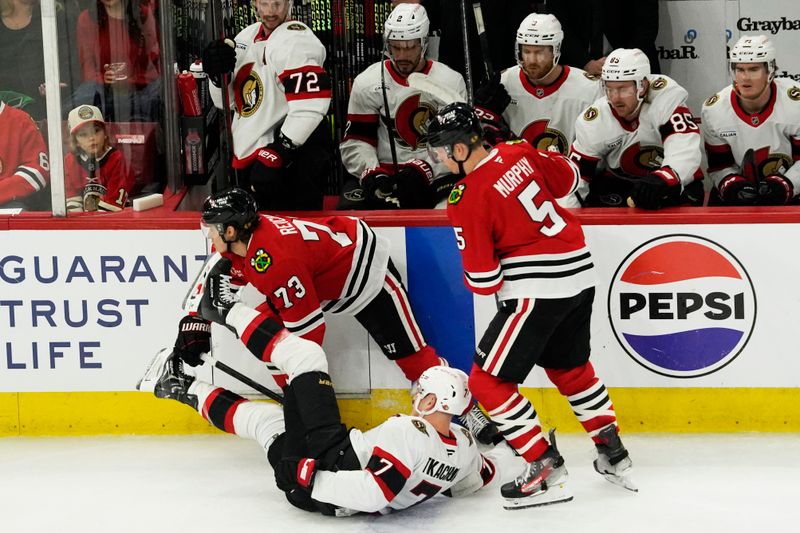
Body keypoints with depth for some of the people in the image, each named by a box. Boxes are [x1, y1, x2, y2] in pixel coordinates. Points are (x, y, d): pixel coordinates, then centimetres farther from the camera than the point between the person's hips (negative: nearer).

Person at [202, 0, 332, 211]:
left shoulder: (295, 38, -15)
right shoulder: (245, 38, 11)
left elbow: (309, 107, -25)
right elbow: (227, 102, 17)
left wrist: (276, 155, -24)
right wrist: (218, 74, -4)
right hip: (249, 156, 9)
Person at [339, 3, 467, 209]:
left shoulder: (451, 81, 3)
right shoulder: (367, 82, 4)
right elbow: (356, 142, 1)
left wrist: (424, 169, -17)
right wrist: (372, 174, -18)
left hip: (435, 179, 0)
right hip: (384, 176, 0)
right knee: (350, 210, -27)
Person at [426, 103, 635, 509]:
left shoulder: (466, 200, -16)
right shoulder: (519, 153, 2)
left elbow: (483, 281, -14)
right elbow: (568, 178, 21)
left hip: (537, 290, -8)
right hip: (580, 274, 9)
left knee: (487, 380, 1)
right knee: (571, 367, 28)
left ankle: (546, 471, 1)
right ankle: (613, 456, 35)